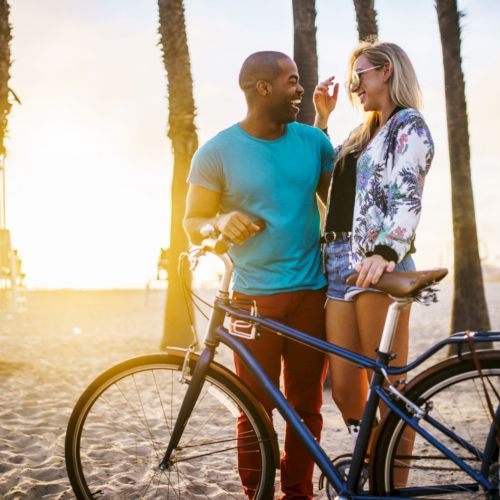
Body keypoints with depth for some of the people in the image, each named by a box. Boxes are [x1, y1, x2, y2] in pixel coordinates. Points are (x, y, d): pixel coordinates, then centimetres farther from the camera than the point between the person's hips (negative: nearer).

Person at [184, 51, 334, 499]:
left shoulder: (313, 140, 7)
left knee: (307, 406, 7)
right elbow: (192, 221, 1)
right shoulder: (218, 152, -4)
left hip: (312, 292, 3)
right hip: (255, 297, -3)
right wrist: (221, 221, -20)